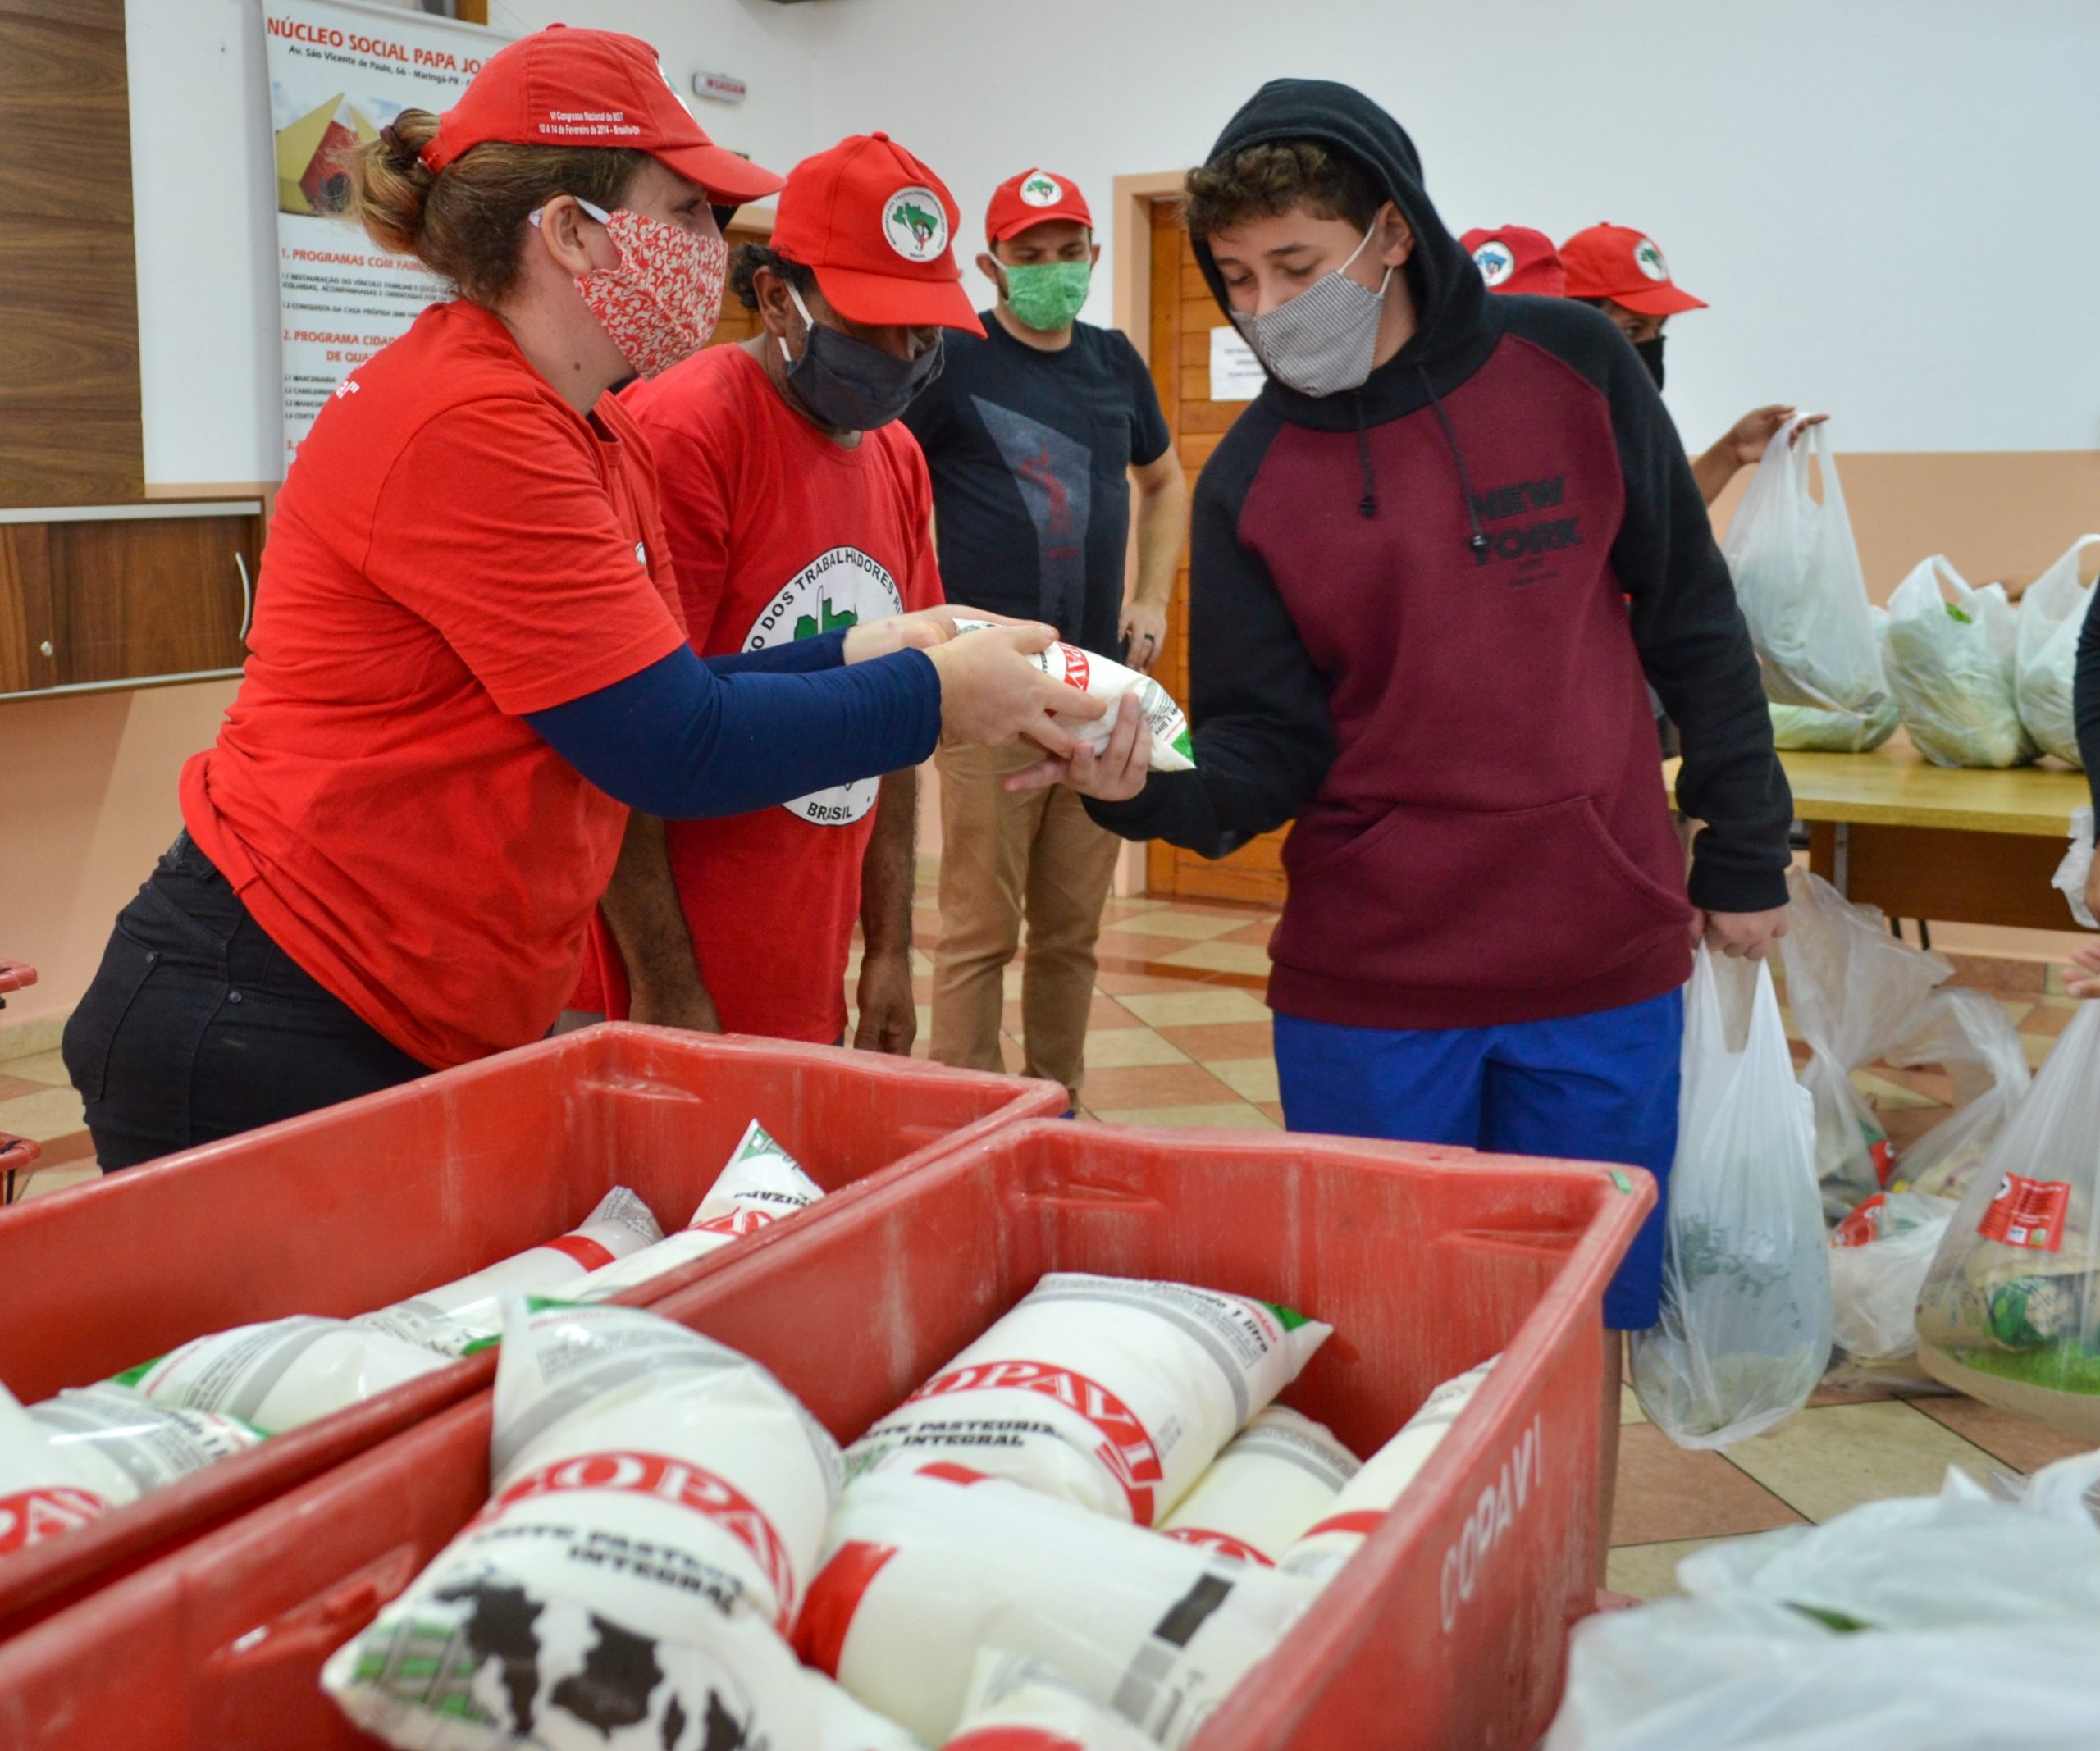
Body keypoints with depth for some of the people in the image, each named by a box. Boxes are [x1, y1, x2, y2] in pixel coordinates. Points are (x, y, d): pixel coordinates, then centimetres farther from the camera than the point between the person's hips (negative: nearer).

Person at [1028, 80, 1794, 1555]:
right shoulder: (1248, 484, -1)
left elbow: (1692, 627, 4)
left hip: (1607, 967, 0)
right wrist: (1154, 786, -26)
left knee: (1583, 1325, 12)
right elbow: (1271, 749, -5)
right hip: (1368, 993, 0)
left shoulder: (1572, 366, -2)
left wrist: (1746, 852, 5)